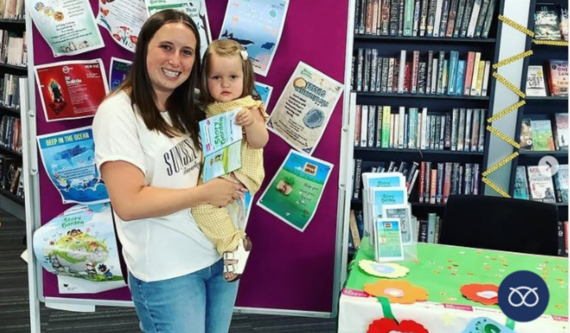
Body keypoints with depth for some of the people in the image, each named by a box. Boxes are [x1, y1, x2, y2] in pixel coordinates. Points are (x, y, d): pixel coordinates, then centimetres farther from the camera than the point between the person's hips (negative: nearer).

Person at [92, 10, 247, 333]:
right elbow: (128, 203, -23)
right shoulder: (118, 111, -15)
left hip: (221, 255, 8)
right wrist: (205, 193, -18)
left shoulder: (188, 107, 9)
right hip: (167, 273, -7)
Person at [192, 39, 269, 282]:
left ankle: (235, 243, -9)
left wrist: (251, 123, -37)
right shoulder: (207, 109, 11)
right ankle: (233, 242, 9)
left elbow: (259, 142, -19)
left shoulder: (249, 107, -10)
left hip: (238, 174, -9)